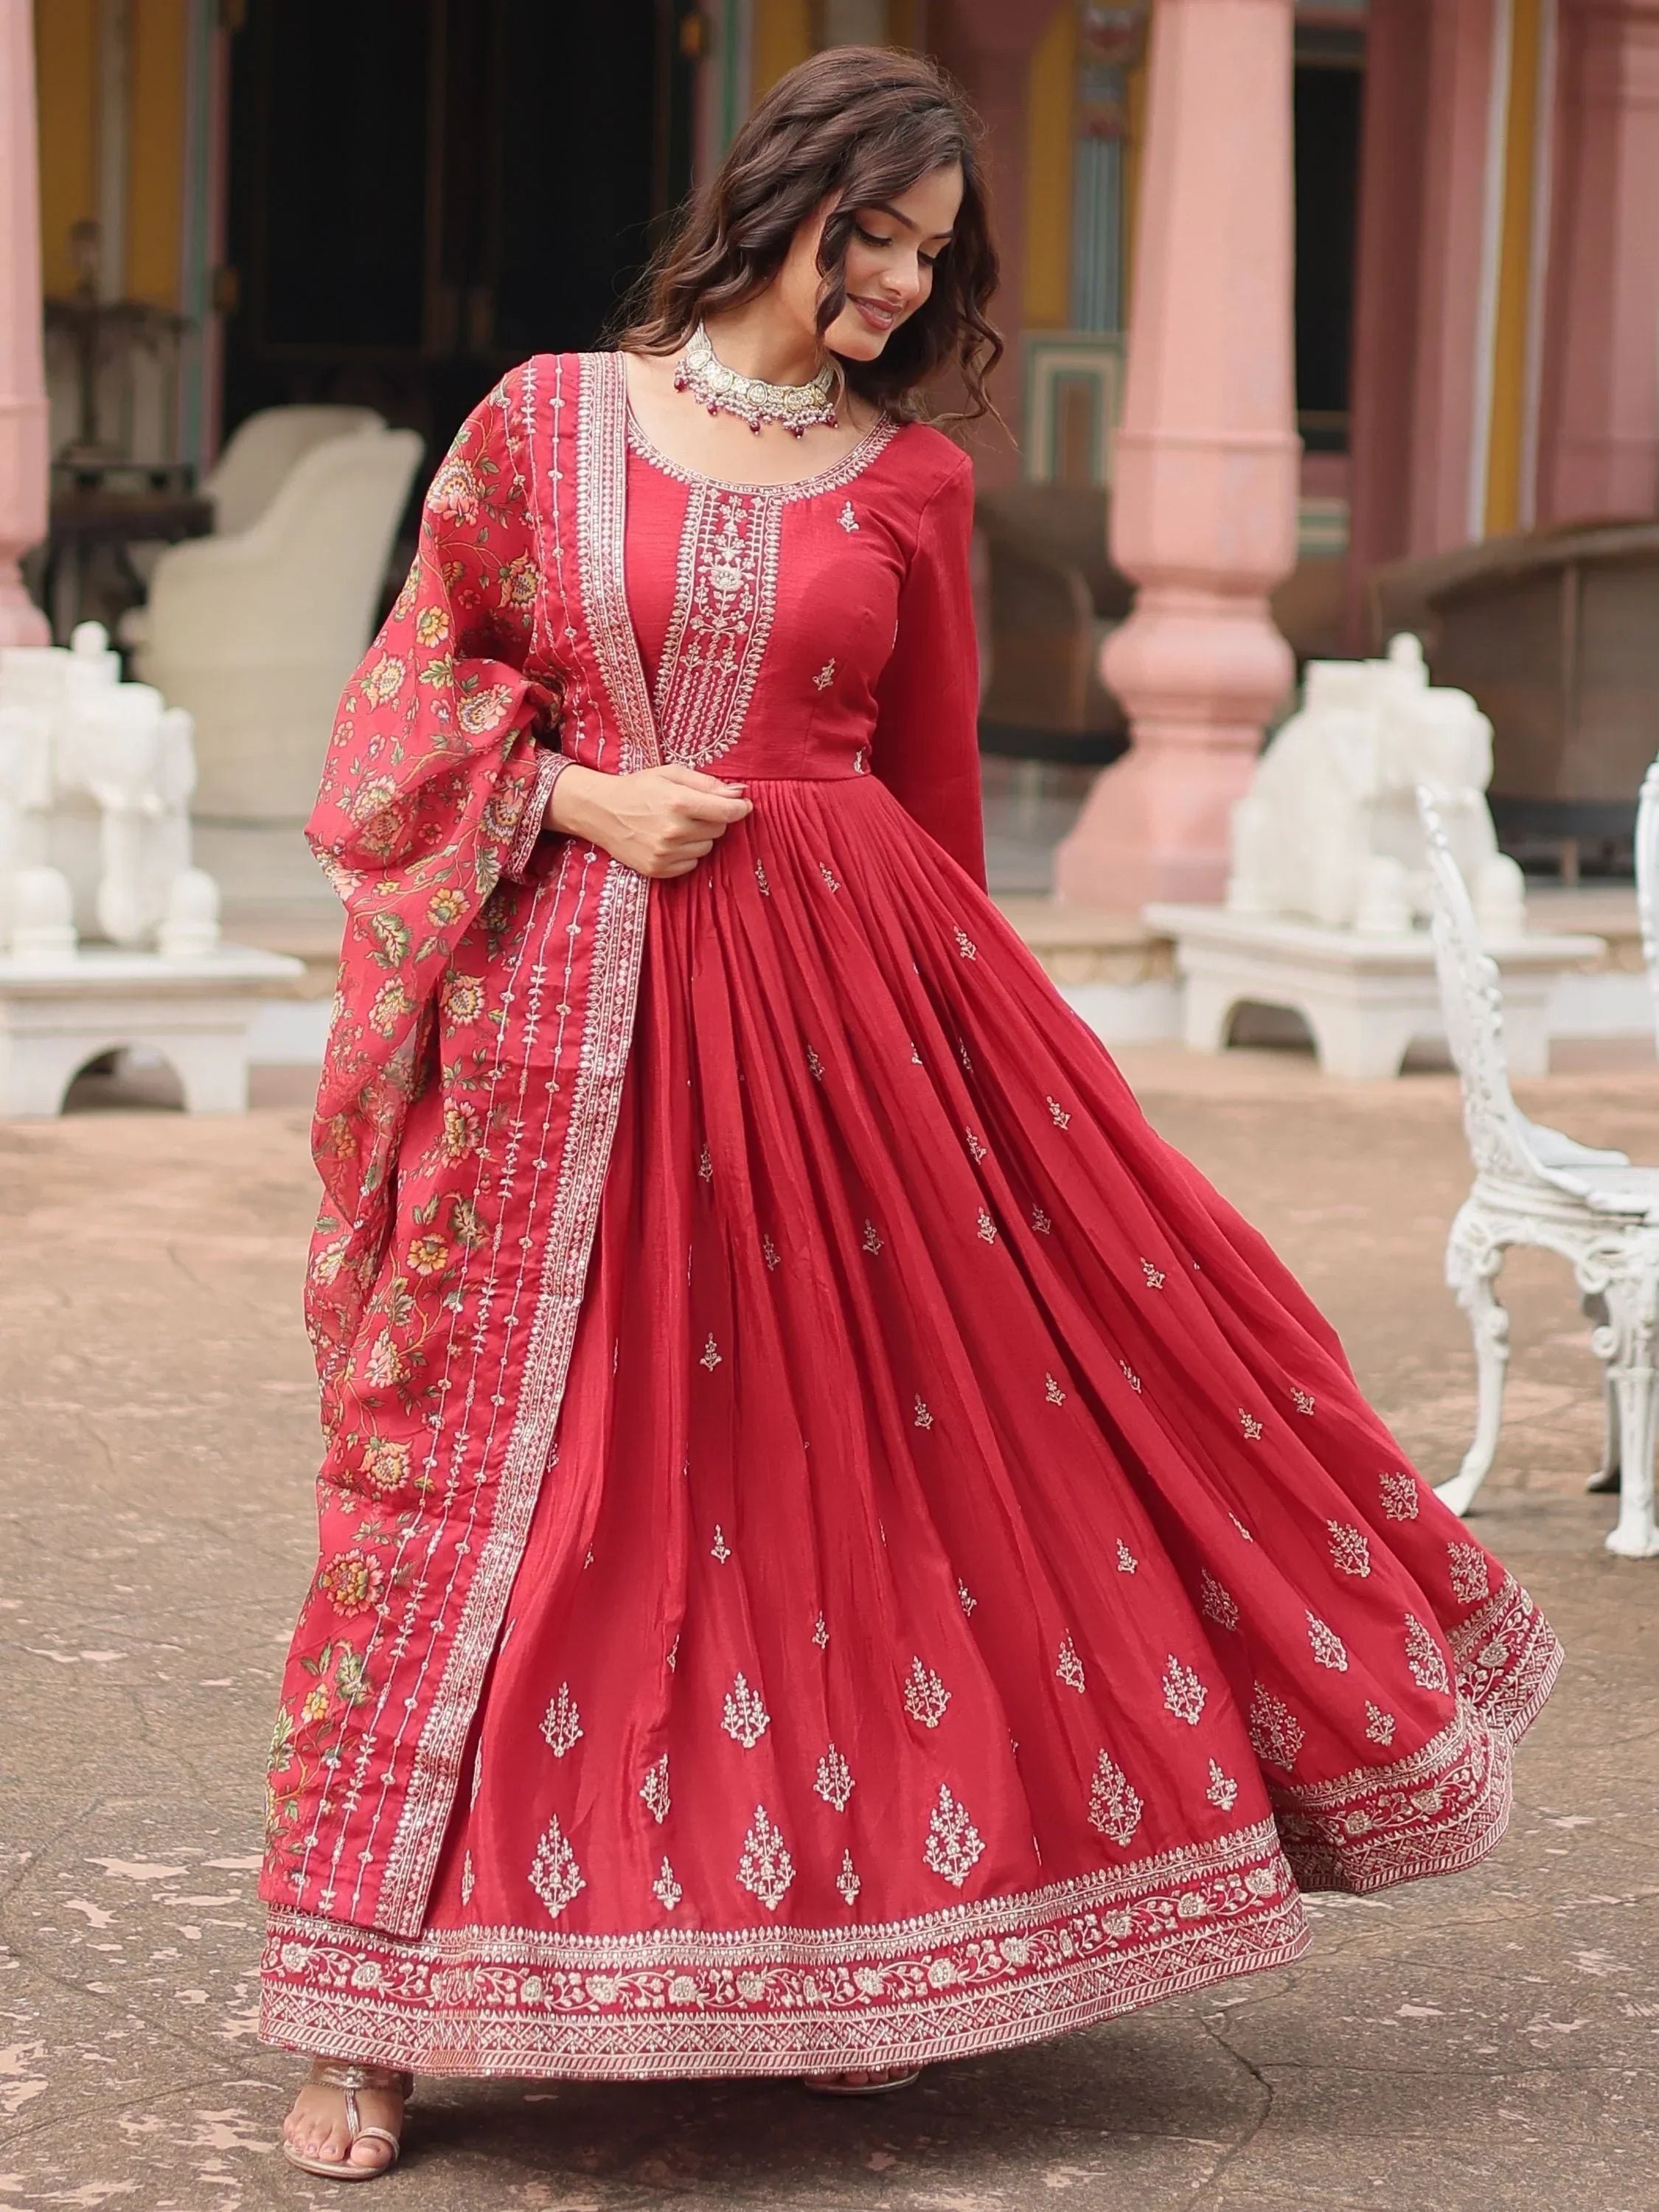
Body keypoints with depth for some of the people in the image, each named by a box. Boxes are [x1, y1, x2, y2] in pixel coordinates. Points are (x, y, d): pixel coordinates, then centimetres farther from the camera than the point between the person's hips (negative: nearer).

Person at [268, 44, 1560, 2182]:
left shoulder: (912, 480, 9)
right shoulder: (549, 418, 4)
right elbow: (420, 686, 7)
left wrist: (912, 986, 18)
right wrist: (583, 799, -9)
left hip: (837, 991, 2)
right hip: (567, 1003, -2)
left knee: (856, 1449, 3)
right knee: (492, 1467, -1)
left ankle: (835, 1946, 20)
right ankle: (367, 2018, 7)